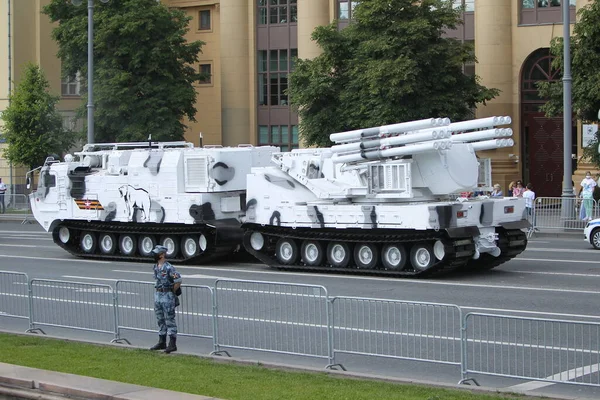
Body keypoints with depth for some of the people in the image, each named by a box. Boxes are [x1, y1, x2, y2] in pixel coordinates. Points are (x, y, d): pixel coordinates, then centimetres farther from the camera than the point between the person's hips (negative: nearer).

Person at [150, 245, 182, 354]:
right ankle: (162, 342, 21)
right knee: (160, 320, 13)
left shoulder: (169, 268, -17)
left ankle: (172, 344, -3)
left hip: (167, 296, -8)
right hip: (158, 295, 8)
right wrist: (159, 290, 14)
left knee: (170, 320, -5)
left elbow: (178, 281, -14)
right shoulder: (156, 267, 9)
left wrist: (171, 292, -5)